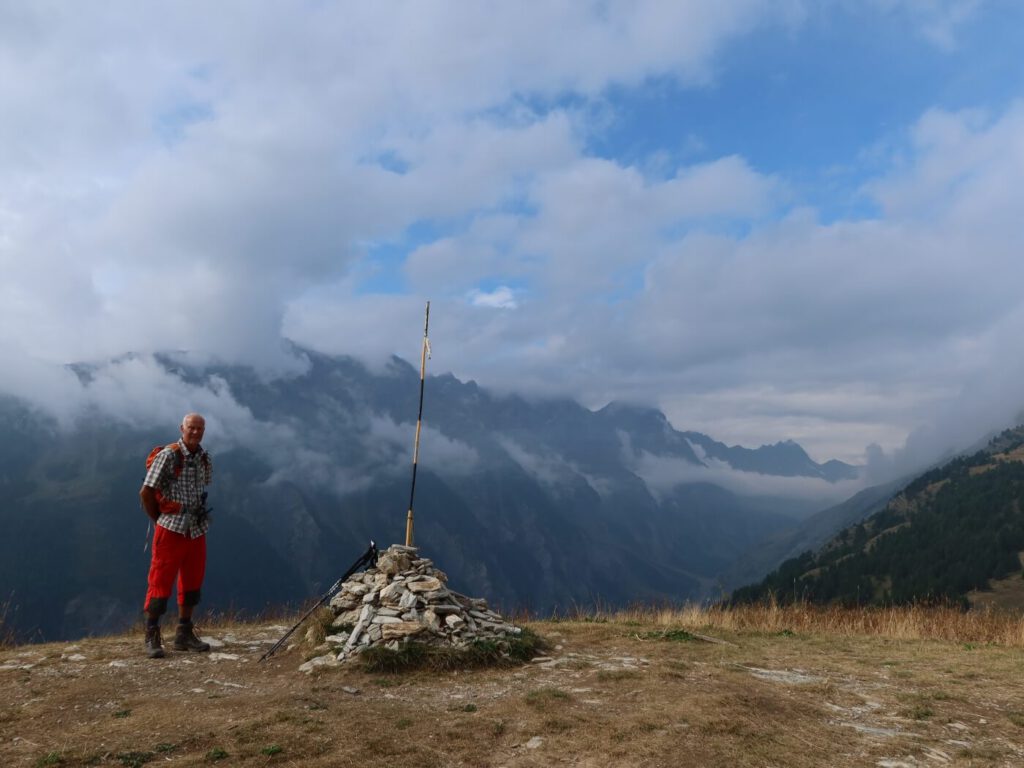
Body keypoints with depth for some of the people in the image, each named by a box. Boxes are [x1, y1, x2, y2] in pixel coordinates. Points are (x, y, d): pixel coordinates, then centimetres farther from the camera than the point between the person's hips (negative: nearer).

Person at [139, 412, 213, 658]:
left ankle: (184, 635, 23)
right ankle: (152, 638, 9)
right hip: (171, 529, -6)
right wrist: (159, 519, -2)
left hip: (197, 530, 6)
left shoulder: (204, 458, 7)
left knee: (192, 583, 12)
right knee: (161, 582, -2)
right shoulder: (168, 455, -12)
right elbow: (146, 492, -11)